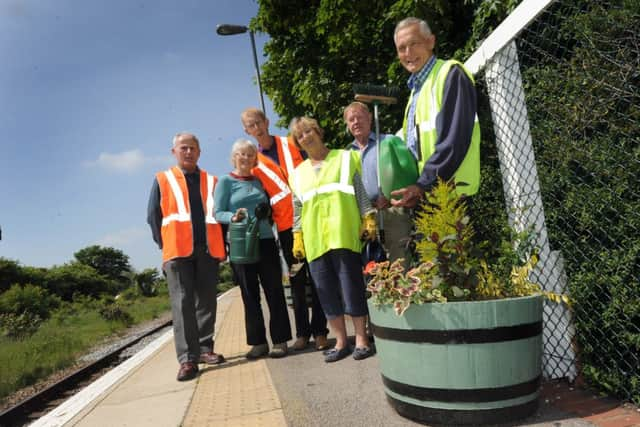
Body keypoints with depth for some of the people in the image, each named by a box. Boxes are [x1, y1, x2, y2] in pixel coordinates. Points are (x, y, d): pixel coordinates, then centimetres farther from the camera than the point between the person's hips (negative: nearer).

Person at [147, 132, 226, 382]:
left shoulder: (212, 182, 15)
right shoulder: (162, 180, 11)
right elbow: (153, 216, 8)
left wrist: (223, 245, 4)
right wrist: (165, 245, 0)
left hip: (209, 249, 2)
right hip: (178, 251, -2)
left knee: (207, 302, 7)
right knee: (182, 304, -6)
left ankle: (204, 348, 19)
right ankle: (187, 359, -4)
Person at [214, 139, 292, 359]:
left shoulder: (260, 180, 13)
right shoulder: (225, 181, 3)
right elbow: (217, 213, -3)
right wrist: (233, 217, -21)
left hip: (266, 241, 3)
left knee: (274, 291, 1)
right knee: (250, 294, 4)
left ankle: (280, 341, 9)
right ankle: (258, 342, 14)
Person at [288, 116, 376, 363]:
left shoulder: (346, 158, 10)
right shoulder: (298, 173, 19)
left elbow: (362, 192, 4)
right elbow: (297, 210, 18)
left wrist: (368, 220, -5)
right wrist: (297, 239, 12)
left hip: (344, 234, -4)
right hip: (314, 240, 4)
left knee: (351, 286, -3)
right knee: (326, 290, 4)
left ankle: (361, 340, 9)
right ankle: (341, 342, 15)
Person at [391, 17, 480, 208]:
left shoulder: (450, 74, -6)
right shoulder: (416, 88, 21)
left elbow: (454, 141, -17)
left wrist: (423, 185, -18)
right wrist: (412, 187, 8)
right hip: (422, 194, 8)